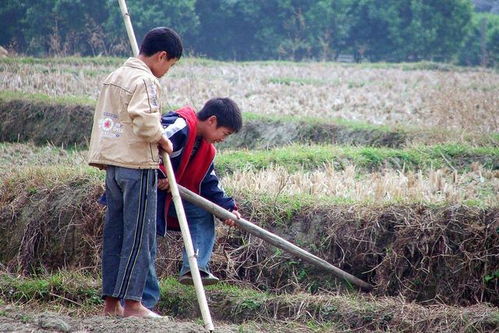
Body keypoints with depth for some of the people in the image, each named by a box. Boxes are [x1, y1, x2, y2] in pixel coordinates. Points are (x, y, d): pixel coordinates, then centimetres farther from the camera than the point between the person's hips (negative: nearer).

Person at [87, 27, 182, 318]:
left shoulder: (114, 77, 16)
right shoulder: (146, 81, -14)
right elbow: (145, 122, -26)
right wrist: (163, 141, -10)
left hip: (112, 164, 9)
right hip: (138, 165, -9)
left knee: (115, 232, 11)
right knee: (140, 235, -4)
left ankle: (111, 300, 13)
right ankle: (131, 302, -5)